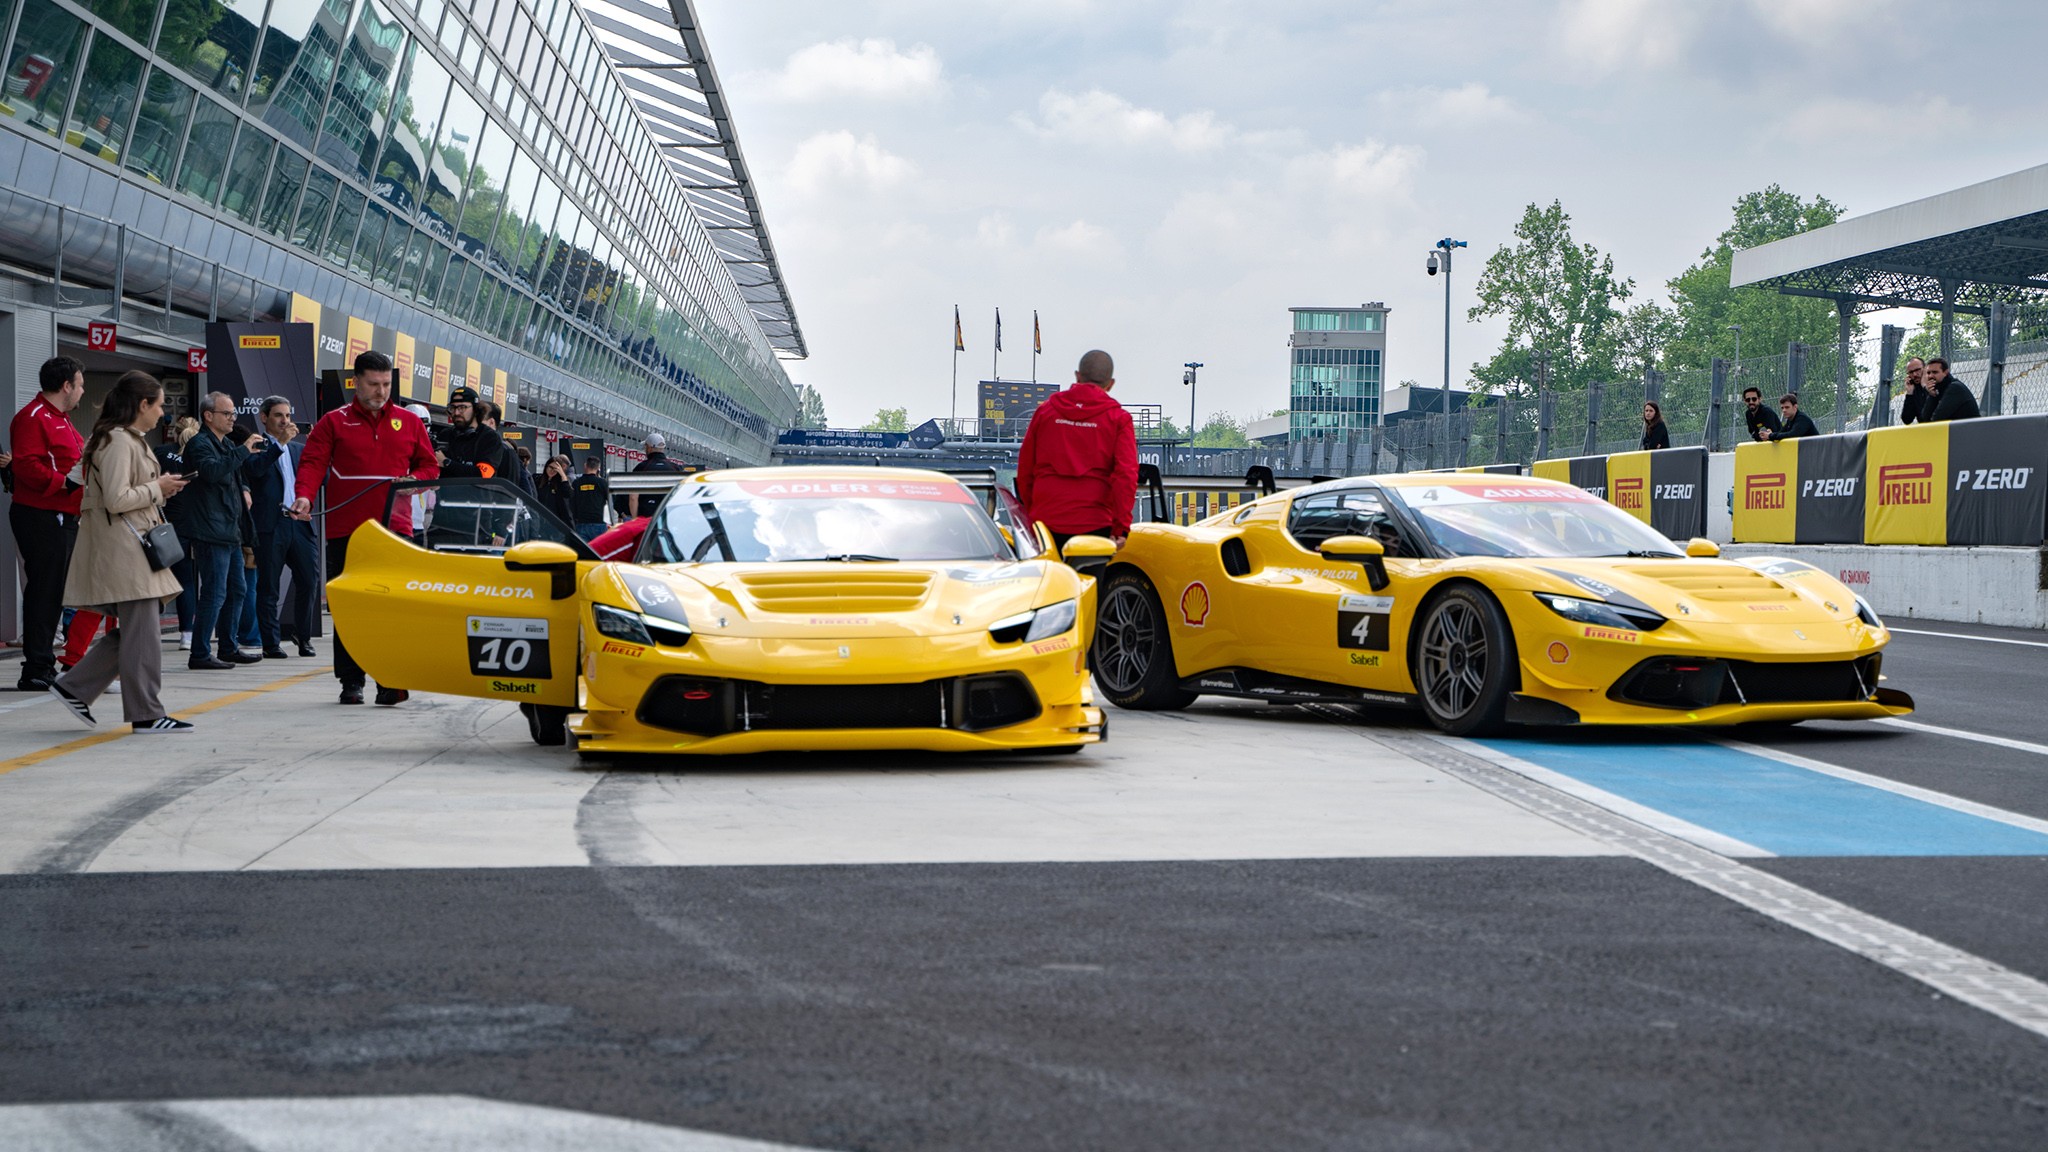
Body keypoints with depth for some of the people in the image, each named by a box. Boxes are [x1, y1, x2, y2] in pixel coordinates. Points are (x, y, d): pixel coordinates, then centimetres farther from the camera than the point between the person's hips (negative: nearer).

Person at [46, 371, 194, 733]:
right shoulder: (119, 442, -14)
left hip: (135, 547, 11)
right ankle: (146, 714, -2)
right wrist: (158, 488, -11)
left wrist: (160, 490, 12)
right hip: (123, 550, -11)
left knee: (132, 632, 12)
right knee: (141, 633, -6)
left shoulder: (130, 440, 19)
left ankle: (74, 688, 16)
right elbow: (116, 499, -22)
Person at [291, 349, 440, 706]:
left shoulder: (409, 423, 14)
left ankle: (390, 682, -9)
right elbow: (313, 462, -2)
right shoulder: (333, 423, 8)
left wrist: (413, 480, -4)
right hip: (345, 530, 0)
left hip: (394, 529, 1)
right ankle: (351, 682, 11)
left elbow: (429, 466, 18)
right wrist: (305, 496, -20)